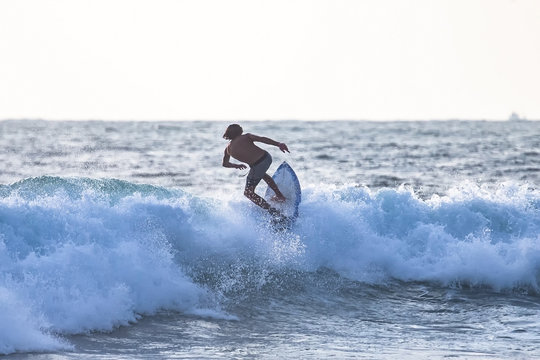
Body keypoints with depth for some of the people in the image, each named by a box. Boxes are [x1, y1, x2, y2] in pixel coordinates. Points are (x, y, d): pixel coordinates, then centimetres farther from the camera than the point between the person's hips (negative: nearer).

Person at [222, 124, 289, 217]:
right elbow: (261, 139, -4)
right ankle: (280, 195, 46)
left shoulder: (228, 149, 15)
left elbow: (225, 164, 31)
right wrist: (278, 144, -9)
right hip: (267, 157, 4)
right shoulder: (245, 137, 12)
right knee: (262, 174, 39)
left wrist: (237, 165, 50)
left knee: (248, 193, 13)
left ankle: (272, 210, 2)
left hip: (257, 166, -4)